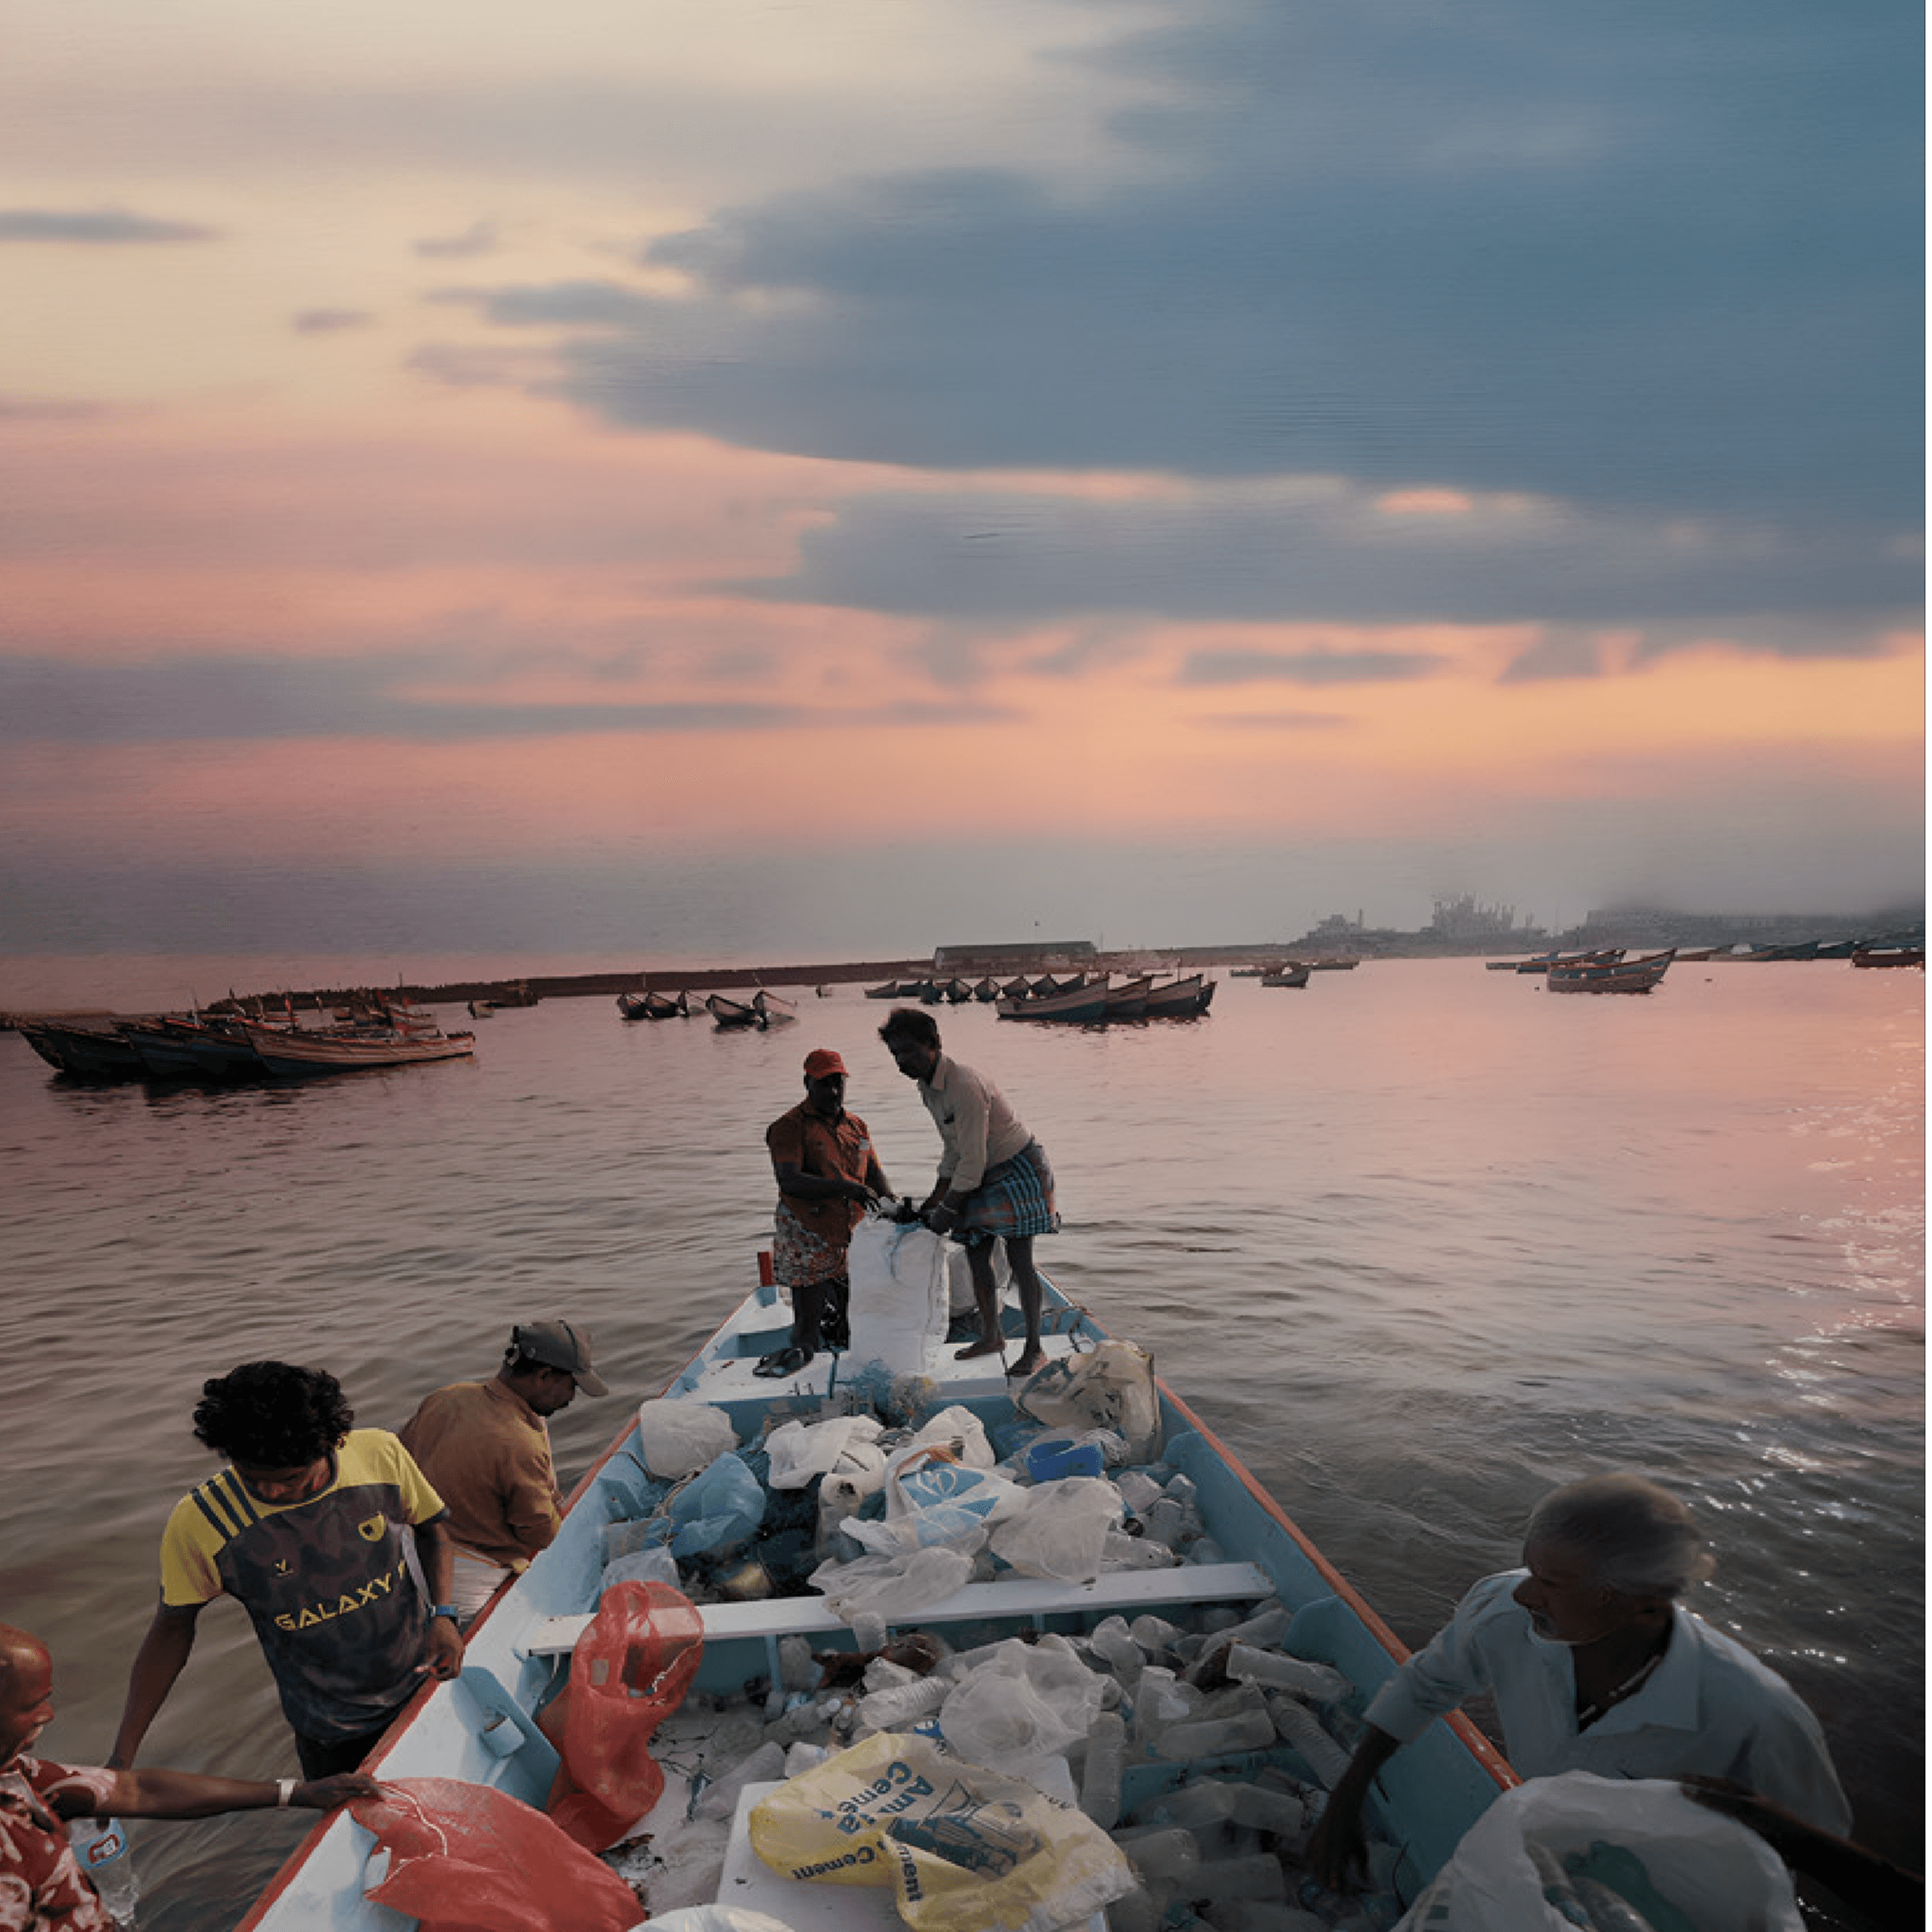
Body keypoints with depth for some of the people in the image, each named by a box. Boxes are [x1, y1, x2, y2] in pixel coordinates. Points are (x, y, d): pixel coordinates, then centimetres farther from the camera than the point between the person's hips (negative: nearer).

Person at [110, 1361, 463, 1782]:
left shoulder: (381, 1455, -20)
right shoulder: (199, 1523, -23)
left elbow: (430, 1527, -1)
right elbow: (173, 1625, -8)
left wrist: (443, 1612, -15)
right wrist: (121, 1757, -10)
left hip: (426, 1684, 2)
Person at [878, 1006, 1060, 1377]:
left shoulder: (964, 1086, -29)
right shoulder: (926, 1087, 2)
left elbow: (972, 1161, -26)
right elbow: (952, 1149, 13)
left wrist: (947, 1210, -20)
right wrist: (935, 1198, 11)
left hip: (1019, 1172, -9)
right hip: (984, 1177, 9)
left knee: (1019, 1259, -7)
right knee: (976, 1255, 10)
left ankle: (1034, 1350, 2)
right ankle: (990, 1336, 26)